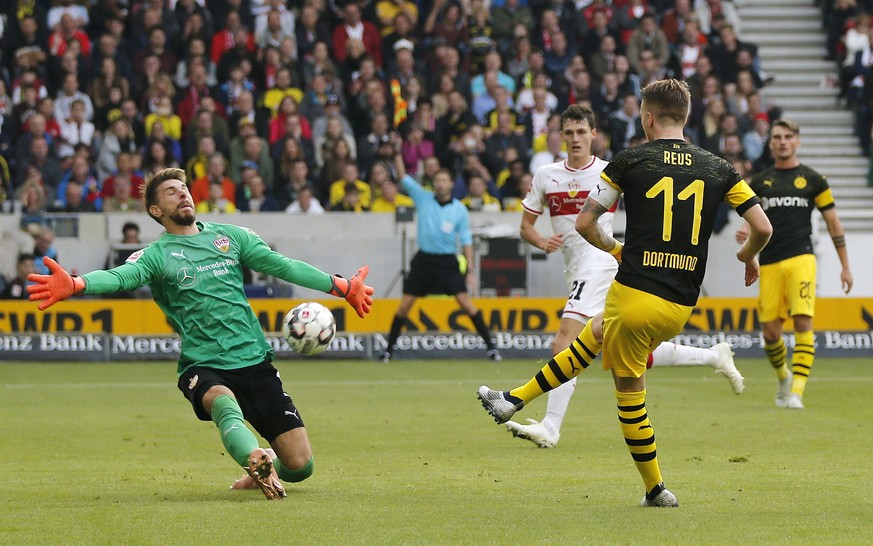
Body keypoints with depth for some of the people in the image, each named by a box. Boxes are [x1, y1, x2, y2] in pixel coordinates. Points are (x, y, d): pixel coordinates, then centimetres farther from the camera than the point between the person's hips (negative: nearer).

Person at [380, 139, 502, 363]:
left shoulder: (459, 210, -1)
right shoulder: (423, 198, 2)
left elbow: (466, 241, 1)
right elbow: (403, 177, 2)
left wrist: (470, 270, -5)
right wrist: (397, 152, -10)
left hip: (447, 261, -2)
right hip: (423, 260, 2)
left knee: (465, 301, -10)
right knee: (404, 305, 0)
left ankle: (490, 346, -5)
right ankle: (389, 348, 12)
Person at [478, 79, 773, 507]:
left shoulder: (629, 161, -3)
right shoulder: (719, 170, 4)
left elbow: (585, 223, 0)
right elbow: (762, 227, 0)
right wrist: (749, 256, 23)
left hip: (634, 294, -5)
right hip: (680, 308, 5)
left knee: (629, 388, 13)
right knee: (590, 339, 27)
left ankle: (655, 488, 17)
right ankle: (514, 400, 31)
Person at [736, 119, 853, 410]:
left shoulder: (812, 180, 6)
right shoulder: (759, 181, 12)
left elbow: (833, 222, 10)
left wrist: (845, 266, 7)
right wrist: (745, 231, -14)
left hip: (801, 259, -2)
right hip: (769, 263, 3)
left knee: (803, 322, -17)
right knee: (770, 331, 1)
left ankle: (796, 391, -18)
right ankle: (784, 378, 29)